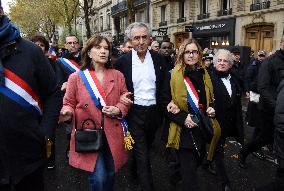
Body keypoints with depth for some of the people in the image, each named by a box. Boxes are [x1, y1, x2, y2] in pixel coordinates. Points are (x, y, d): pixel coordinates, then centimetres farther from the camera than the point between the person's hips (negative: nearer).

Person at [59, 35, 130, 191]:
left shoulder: (117, 76, 6)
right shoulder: (76, 77, -2)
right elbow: (69, 103, 2)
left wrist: (118, 110, -9)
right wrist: (68, 113, -20)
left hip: (112, 135, 3)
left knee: (110, 175, 16)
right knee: (98, 178, -7)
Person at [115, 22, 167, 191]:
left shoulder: (159, 60, 0)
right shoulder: (123, 61, -6)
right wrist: (121, 98, -17)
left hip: (154, 112, 4)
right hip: (134, 112, -4)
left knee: (146, 148, 24)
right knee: (142, 155, 0)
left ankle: (135, 171, 52)